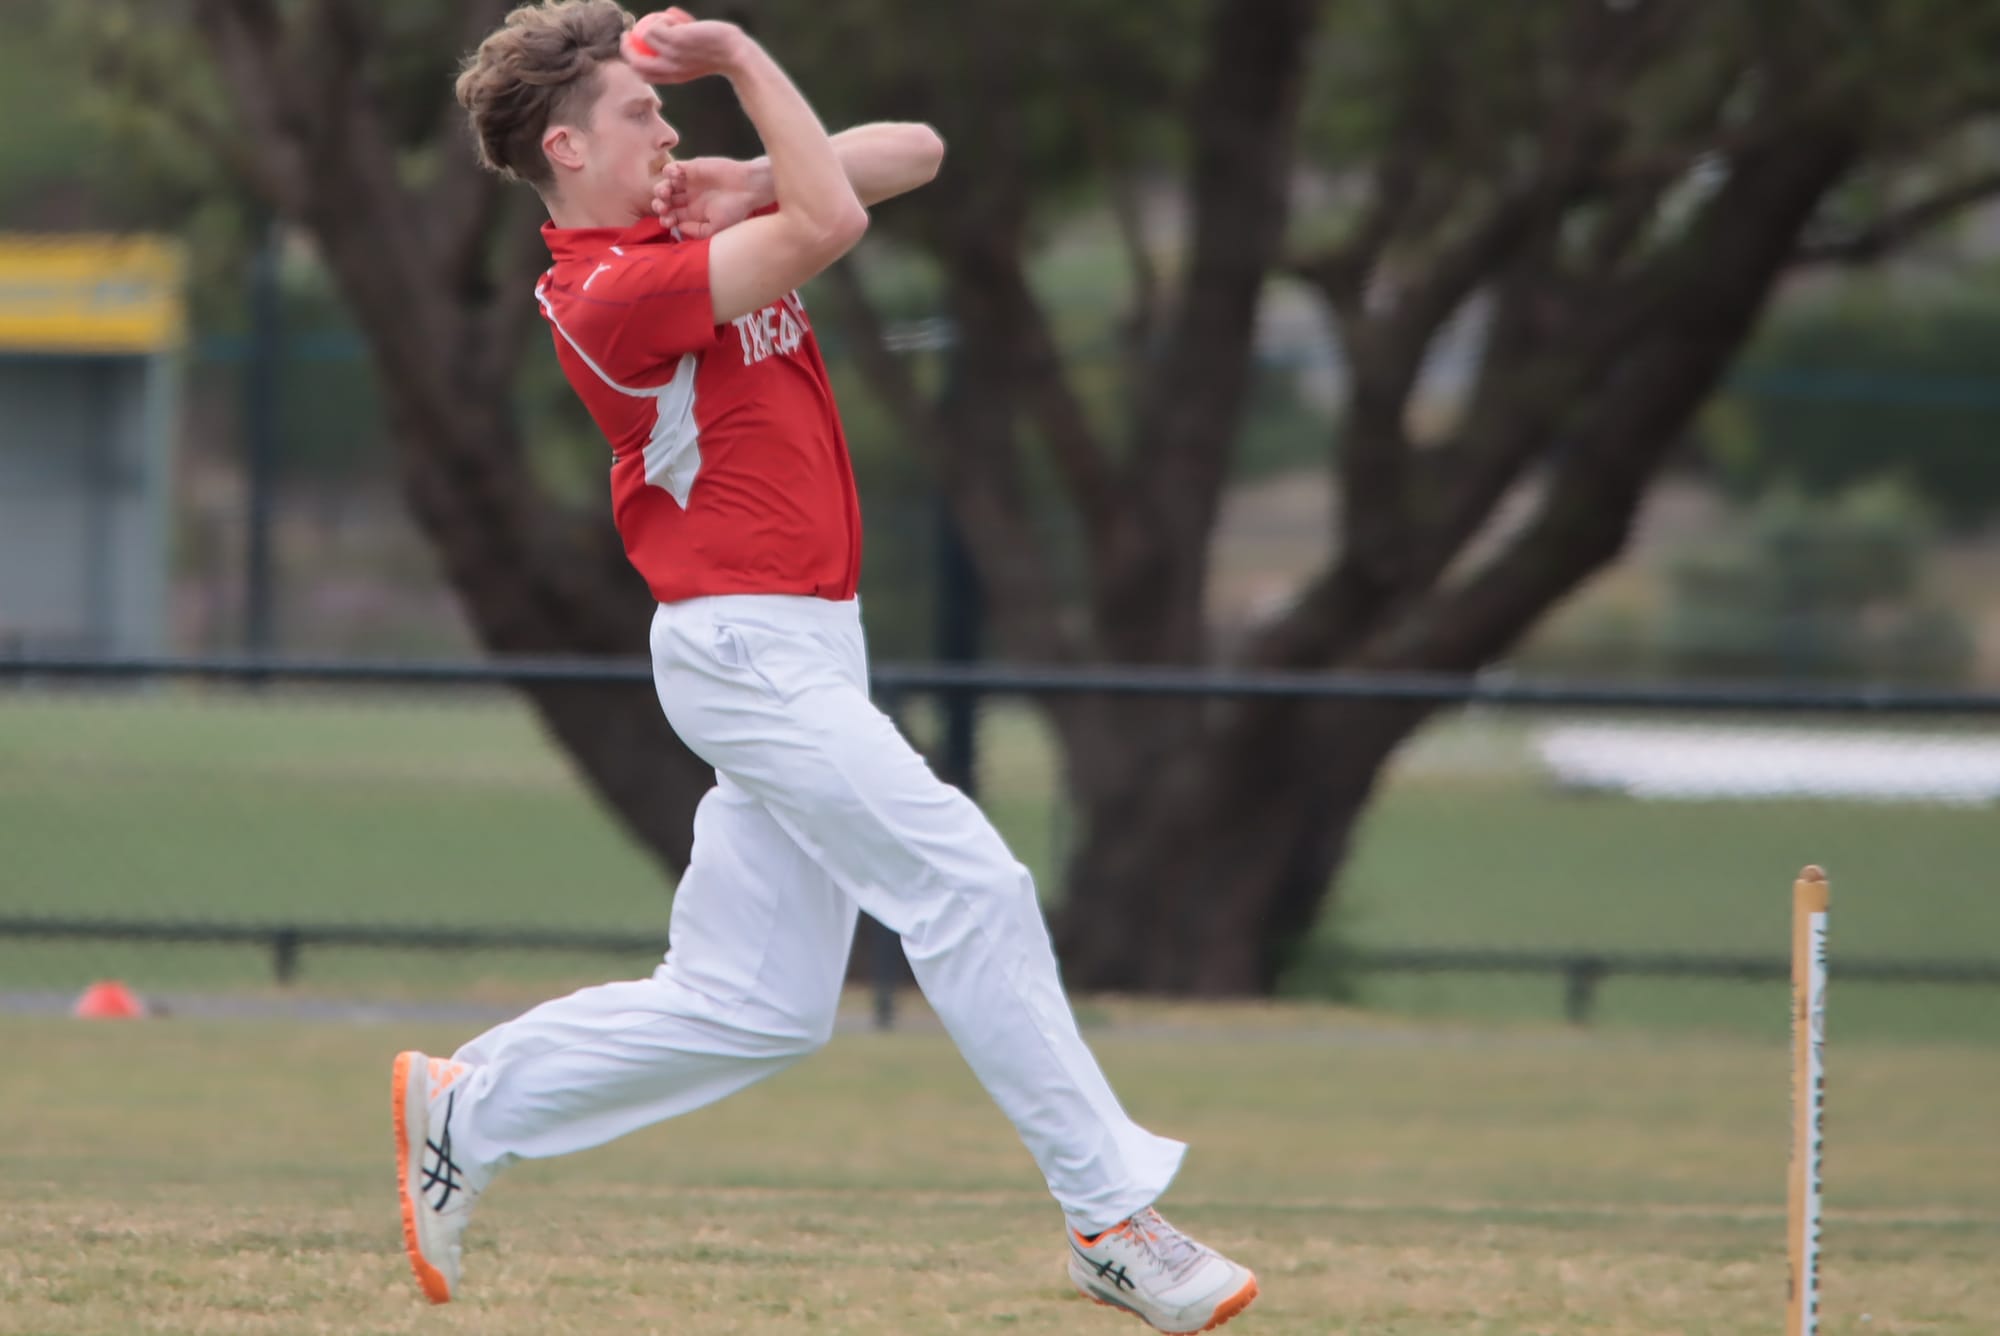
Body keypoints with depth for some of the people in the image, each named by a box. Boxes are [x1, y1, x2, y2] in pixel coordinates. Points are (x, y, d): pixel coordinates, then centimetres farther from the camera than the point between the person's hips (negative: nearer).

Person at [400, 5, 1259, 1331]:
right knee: (970, 886, -16)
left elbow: (912, 155, 13)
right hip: (745, 654, -9)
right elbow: (829, 226, -22)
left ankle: (469, 1109, 22)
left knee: (758, 1010, 11)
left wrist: (756, 179, -2)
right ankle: (1113, 1215, -15)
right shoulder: (608, 292, -14)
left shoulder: (692, 234, 13)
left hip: (808, 655, 9)